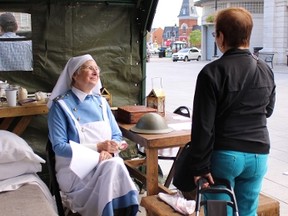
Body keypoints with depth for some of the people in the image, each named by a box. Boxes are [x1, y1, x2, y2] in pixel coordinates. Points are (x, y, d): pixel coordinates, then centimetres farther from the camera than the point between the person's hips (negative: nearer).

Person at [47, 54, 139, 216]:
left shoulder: (101, 102, 12)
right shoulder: (60, 105, -5)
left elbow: (117, 135, 10)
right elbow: (59, 147, -11)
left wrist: (108, 151, -14)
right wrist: (98, 147, -18)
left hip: (105, 163, 4)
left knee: (115, 164, -30)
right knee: (112, 166, -32)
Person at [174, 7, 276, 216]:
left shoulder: (212, 72, -13)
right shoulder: (266, 70, 3)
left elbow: (203, 125, -15)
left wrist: (200, 166, -10)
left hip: (224, 154, -5)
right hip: (258, 154, 5)